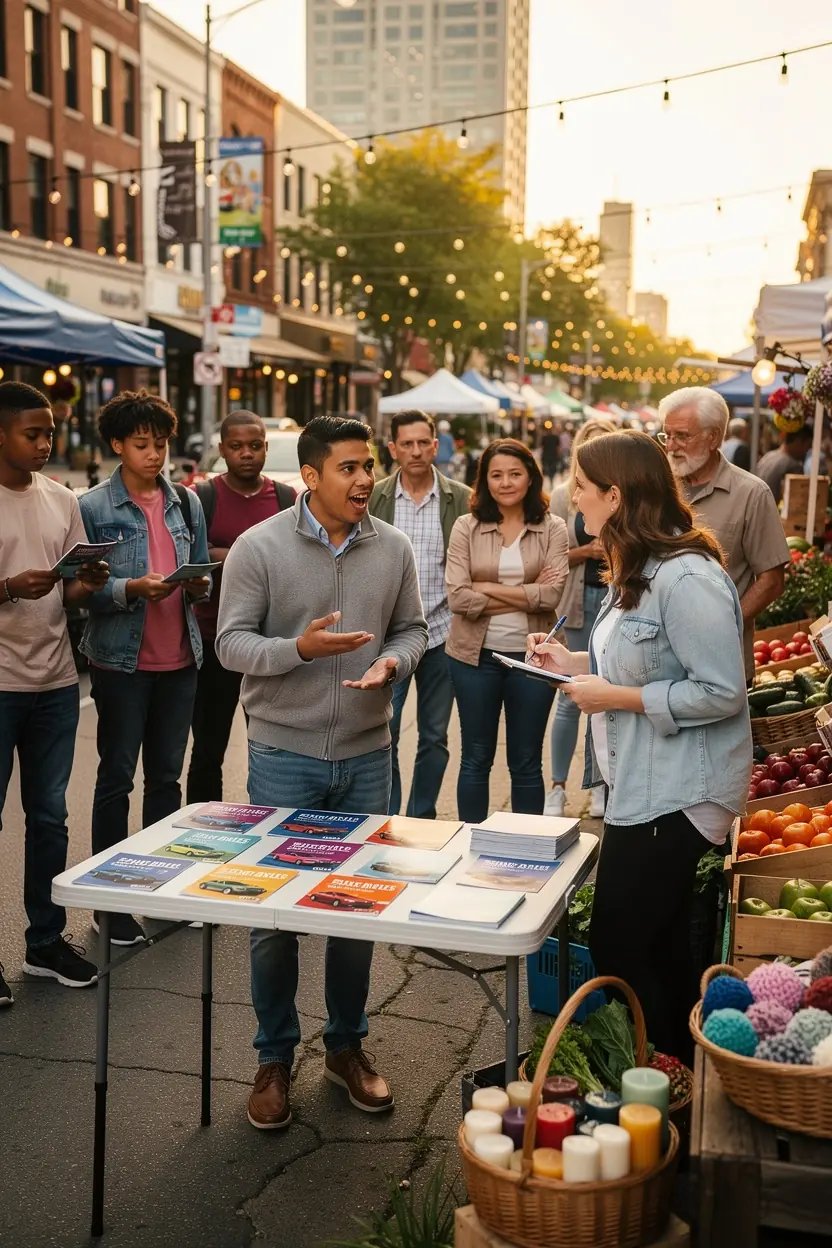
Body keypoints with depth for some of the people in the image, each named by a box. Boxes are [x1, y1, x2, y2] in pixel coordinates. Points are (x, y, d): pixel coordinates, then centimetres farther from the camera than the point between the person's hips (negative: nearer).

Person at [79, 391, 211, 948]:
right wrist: (133, 589, -23)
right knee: (117, 780, 4)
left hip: (180, 660, 5)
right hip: (122, 661, -4)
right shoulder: (93, 507, -6)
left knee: (167, 777, 13)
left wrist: (200, 586, -8)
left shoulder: (188, 504, 8)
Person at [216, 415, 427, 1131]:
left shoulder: (393, 549, 1)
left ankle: (347, 1045, 30)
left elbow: (412, 629, 10)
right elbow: (232, 642, -8)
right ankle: (275, 1058, 23)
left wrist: (391, 662, -13)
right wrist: (300, 649, -25)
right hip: (284, 755, -3)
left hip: (366, 754, 3)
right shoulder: (258, 548, -8)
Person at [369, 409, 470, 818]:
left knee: (434, 736, 9)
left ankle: (422, 821, 22)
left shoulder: (462, 499, 1)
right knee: (382, 733, 0)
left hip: (442, 633, 1)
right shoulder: (373, 498, 1)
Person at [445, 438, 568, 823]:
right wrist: (526, 596, -12)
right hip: (476, 655, 0)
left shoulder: (552, 529, 0)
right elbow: (458, 597, -12)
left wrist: (487, 588, -12)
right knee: (476, 759, 11)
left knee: (526, 763, 11)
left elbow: (552, 594, -13)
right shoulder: (466, 527, -2)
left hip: (531, 656, 0)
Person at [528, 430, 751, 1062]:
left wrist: (615, 697, -19)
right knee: (661, 950, 18)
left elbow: (721, 692, -23)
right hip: (641, 789, 10)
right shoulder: (638, 571, 12)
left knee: (617, 950, -1)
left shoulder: (687, 577, -22)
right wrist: (577, 663, 8)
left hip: (673, 797, -10)